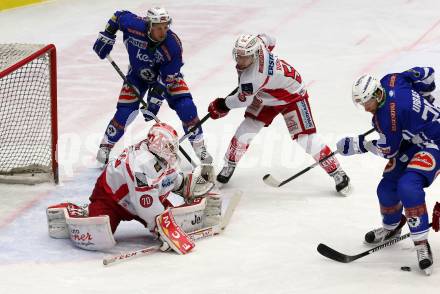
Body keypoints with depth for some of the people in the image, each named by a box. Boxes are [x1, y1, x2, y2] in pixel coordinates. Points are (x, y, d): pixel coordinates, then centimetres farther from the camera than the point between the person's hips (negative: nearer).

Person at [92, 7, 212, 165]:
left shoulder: (173, 45, -34)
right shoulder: (134, 26, -32)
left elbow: (166, 79, -27)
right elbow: (119, 16, -9)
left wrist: (155, 100, -29)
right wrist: (106, 37, -10)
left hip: (166, 73, -1)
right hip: (138, 73, 1)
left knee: (186, 107, -15)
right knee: (125, 111, -9)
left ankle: (199, 145, 2)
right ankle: (106, 146, 10)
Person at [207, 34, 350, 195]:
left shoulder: (253, 77, -40)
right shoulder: (257, 42, -20)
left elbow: (243, 100, -23)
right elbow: (269, 40, 4)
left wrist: (221, 105, -4)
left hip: (292, 95, -9)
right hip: (266, 96, 9)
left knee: (306, 138, -12)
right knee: (246, 128, 1)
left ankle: (337, 173, -1)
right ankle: (229, 166, 18)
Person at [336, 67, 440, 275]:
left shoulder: (387, 115, -31)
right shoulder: (389, 81, -9)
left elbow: (388, 150, -16)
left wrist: (358, 145, -6)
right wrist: (423, 99, 23)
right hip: (412, 139, 10)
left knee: (408, 186, -29)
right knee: (387, 187, 7)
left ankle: (421, 244, -22)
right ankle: (391, 227, 35)